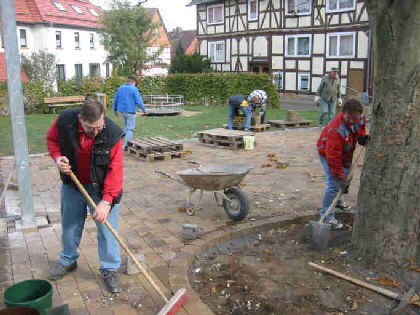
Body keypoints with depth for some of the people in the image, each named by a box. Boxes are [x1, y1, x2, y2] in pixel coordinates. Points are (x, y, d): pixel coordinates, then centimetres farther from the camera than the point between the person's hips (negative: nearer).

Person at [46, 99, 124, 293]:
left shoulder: (113, 133, -28)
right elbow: (52, 139, 0)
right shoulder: (64, 120, -22)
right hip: (72, 184, 3)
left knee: (107, 228, 0)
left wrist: (106, 201, -34)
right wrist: (57, 157, -20)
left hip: (101, 187, -3)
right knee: (70, 225, 19)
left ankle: (110, 269, 17)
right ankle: (68, 261, 42)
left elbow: (115, 170, -27)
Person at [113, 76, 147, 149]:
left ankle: (128, 142, 23)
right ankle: (126, 145, -3)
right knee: (130, 129, -1)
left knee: (126, 127, 20)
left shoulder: (120, 88, 10)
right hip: (130, 111, -6)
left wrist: (115, 110, 22)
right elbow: (138, 101, -13)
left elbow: (115, 100, 13)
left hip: (122, 111, 6)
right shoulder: (134, 89, -8)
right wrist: (143, 109, 0)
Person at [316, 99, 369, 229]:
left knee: (346, 178, 24)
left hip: (345, 154, 8)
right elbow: (333, 156, -40)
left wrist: (362, 136, -13)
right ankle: (327, 217, -8)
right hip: (328, 154, -8)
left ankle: (338, 201, 52)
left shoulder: (360, 119, -18)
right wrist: (340, 176, -39)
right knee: (333, 184, -17)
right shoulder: (336, 129, -40)